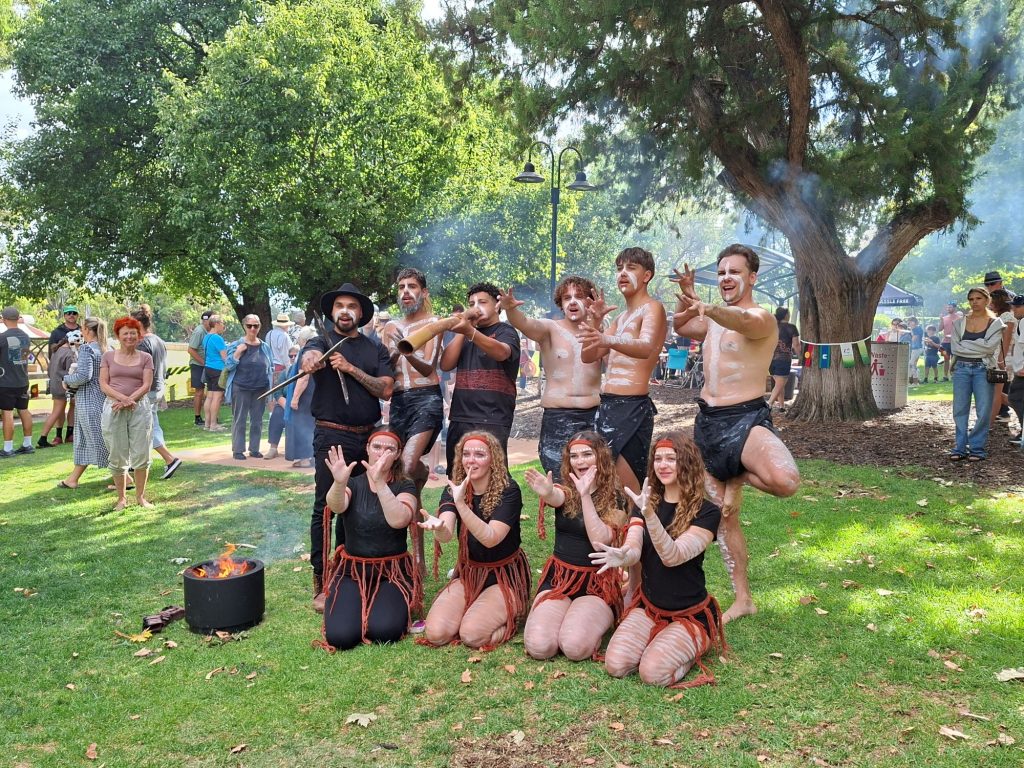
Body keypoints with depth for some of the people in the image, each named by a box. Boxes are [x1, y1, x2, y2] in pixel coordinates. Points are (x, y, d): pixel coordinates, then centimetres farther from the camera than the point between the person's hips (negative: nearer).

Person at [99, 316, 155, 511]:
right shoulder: (108, 356, 8)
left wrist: (130, 400, -15)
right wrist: (122, 398, -15)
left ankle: (140, 496, 14)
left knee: (141, 455, 1)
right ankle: (121, 498, 16)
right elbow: (103, 384, 0)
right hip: (113, 409, 0)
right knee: (117, 457, 5)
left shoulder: (145, 358, 7)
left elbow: (146, 385, -1)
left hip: (139, 408, 0)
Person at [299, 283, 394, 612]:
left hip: (369, 437, 4)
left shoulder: (375, 349, 11)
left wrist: (351, 369, -13)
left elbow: (385, 389, -2)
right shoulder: (320, 342, 3)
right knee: (326, 508, -2)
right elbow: (307, 358, -22)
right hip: (332, 437, -3)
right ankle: (321, 583, 5)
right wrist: (311, 360, -47)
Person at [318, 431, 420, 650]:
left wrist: (380, 482, -35)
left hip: (392, 572, -1)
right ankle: (359, 604, 13)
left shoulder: (405, 486, -1)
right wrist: (339, 482, -46)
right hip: (351, 570, 1)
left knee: (384, 632, -27)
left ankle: (398, 604, 9)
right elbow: (336, 506, -24)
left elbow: (398, 520, -24)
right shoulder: (352, 483, 2)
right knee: (340, 637, -21)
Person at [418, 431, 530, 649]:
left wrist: (461, 505, -43)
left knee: (472, 635, -26)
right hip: (468, 574, 4)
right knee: (435, 633, -15)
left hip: (504, 576, -4)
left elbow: (491, 539, -30)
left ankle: (508, 617, 5)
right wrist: (438, 527, -49)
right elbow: (446, 535, -23)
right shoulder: (453, 490, -5)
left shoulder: (508, 490, -17)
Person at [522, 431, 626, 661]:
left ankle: (597, 623, 5)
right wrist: (547, 492, -50)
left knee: (575, 647, -29)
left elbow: (600, 542, -18)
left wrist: (585, 495, -25)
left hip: (598, 583, -2)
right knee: (539, 646, -22)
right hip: (558, 577, 2)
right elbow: (555, 497, -25)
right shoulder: (565, 490, 3)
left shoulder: (616, 499, -2)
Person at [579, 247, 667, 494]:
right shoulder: (621, 317, 21)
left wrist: (607, 340, -43)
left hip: (632, 407, -8)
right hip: (607, 405, 8)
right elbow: (588, 356, 16)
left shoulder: (652, 307, -4)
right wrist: (595, 322, 0)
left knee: (627, 485, -10)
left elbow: (646, 348, -25)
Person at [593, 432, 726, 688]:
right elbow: (633, 548, -12)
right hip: (648, 607, 4)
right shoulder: (646, 503, 4)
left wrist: (650, 515, -42)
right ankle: (658, 640, 12)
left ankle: (695, 646, 5)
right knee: (616, 665, -18)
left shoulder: (707, 512, -12)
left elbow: (673, 556, -25)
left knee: (653, 673, -26)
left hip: (690, 614, -4)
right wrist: (622, 556, -38)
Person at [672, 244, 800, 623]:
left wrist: (705, 308, -56)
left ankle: (740, 477, -1)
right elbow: (680, 328, 23)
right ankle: (742, 600, 25)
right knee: (723, 516, 11)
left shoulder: (761, 318, -12)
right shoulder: (714, 320, 14)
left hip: (746, 420, -7)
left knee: (785, 480, -36)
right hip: (707, 422, 7)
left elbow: (743, 321, -34)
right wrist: (686, 298, 1)